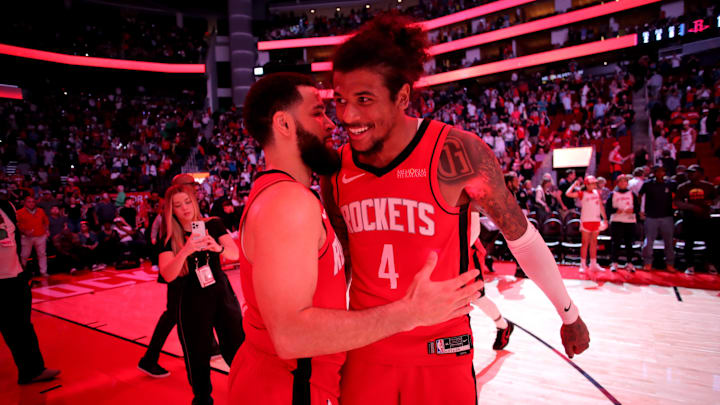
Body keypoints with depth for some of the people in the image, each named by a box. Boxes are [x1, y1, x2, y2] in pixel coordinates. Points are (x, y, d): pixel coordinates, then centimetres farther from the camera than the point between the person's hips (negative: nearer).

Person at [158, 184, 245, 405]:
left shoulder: (213, 225, -1)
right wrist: (185, 251, -37)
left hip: (222, 295, 0)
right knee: (197, 361, 9)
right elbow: (167, 275, -19)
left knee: (237, 352, 1)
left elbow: (235, 253, -12)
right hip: (192, 304, 0)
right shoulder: (169, 239, -4)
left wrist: (218, 247, -34)